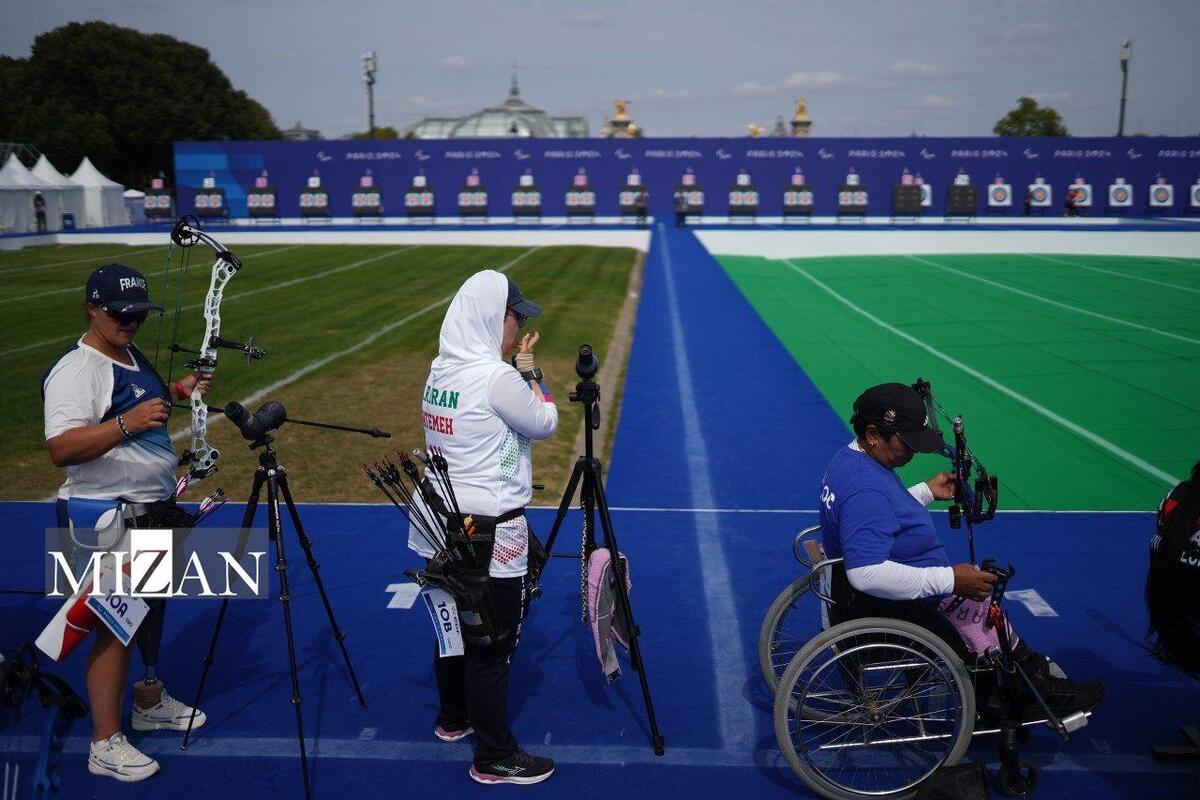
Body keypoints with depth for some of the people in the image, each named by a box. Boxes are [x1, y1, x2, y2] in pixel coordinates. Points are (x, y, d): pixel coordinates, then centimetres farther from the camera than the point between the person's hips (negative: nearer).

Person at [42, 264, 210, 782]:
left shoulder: (132, 357, 10)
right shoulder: (76, 370, -18)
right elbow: (60, 449, -29)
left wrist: (174, 393, 11)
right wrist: (126, 423, -39)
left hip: (152, 508, 9)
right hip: (108, 520, -9)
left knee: (150, 608, 22)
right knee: (116, 625, -3)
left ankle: (150, 702, 41)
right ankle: (105, 745, 8)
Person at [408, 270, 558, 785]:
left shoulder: (440, 370, 6)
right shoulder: (497, 377, -20)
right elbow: (545, 424, -6)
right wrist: (529, 369, 2)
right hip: (490, 532, -9)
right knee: (492, 645, 1)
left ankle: (453, 719, 41)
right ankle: (494, 758, 12)